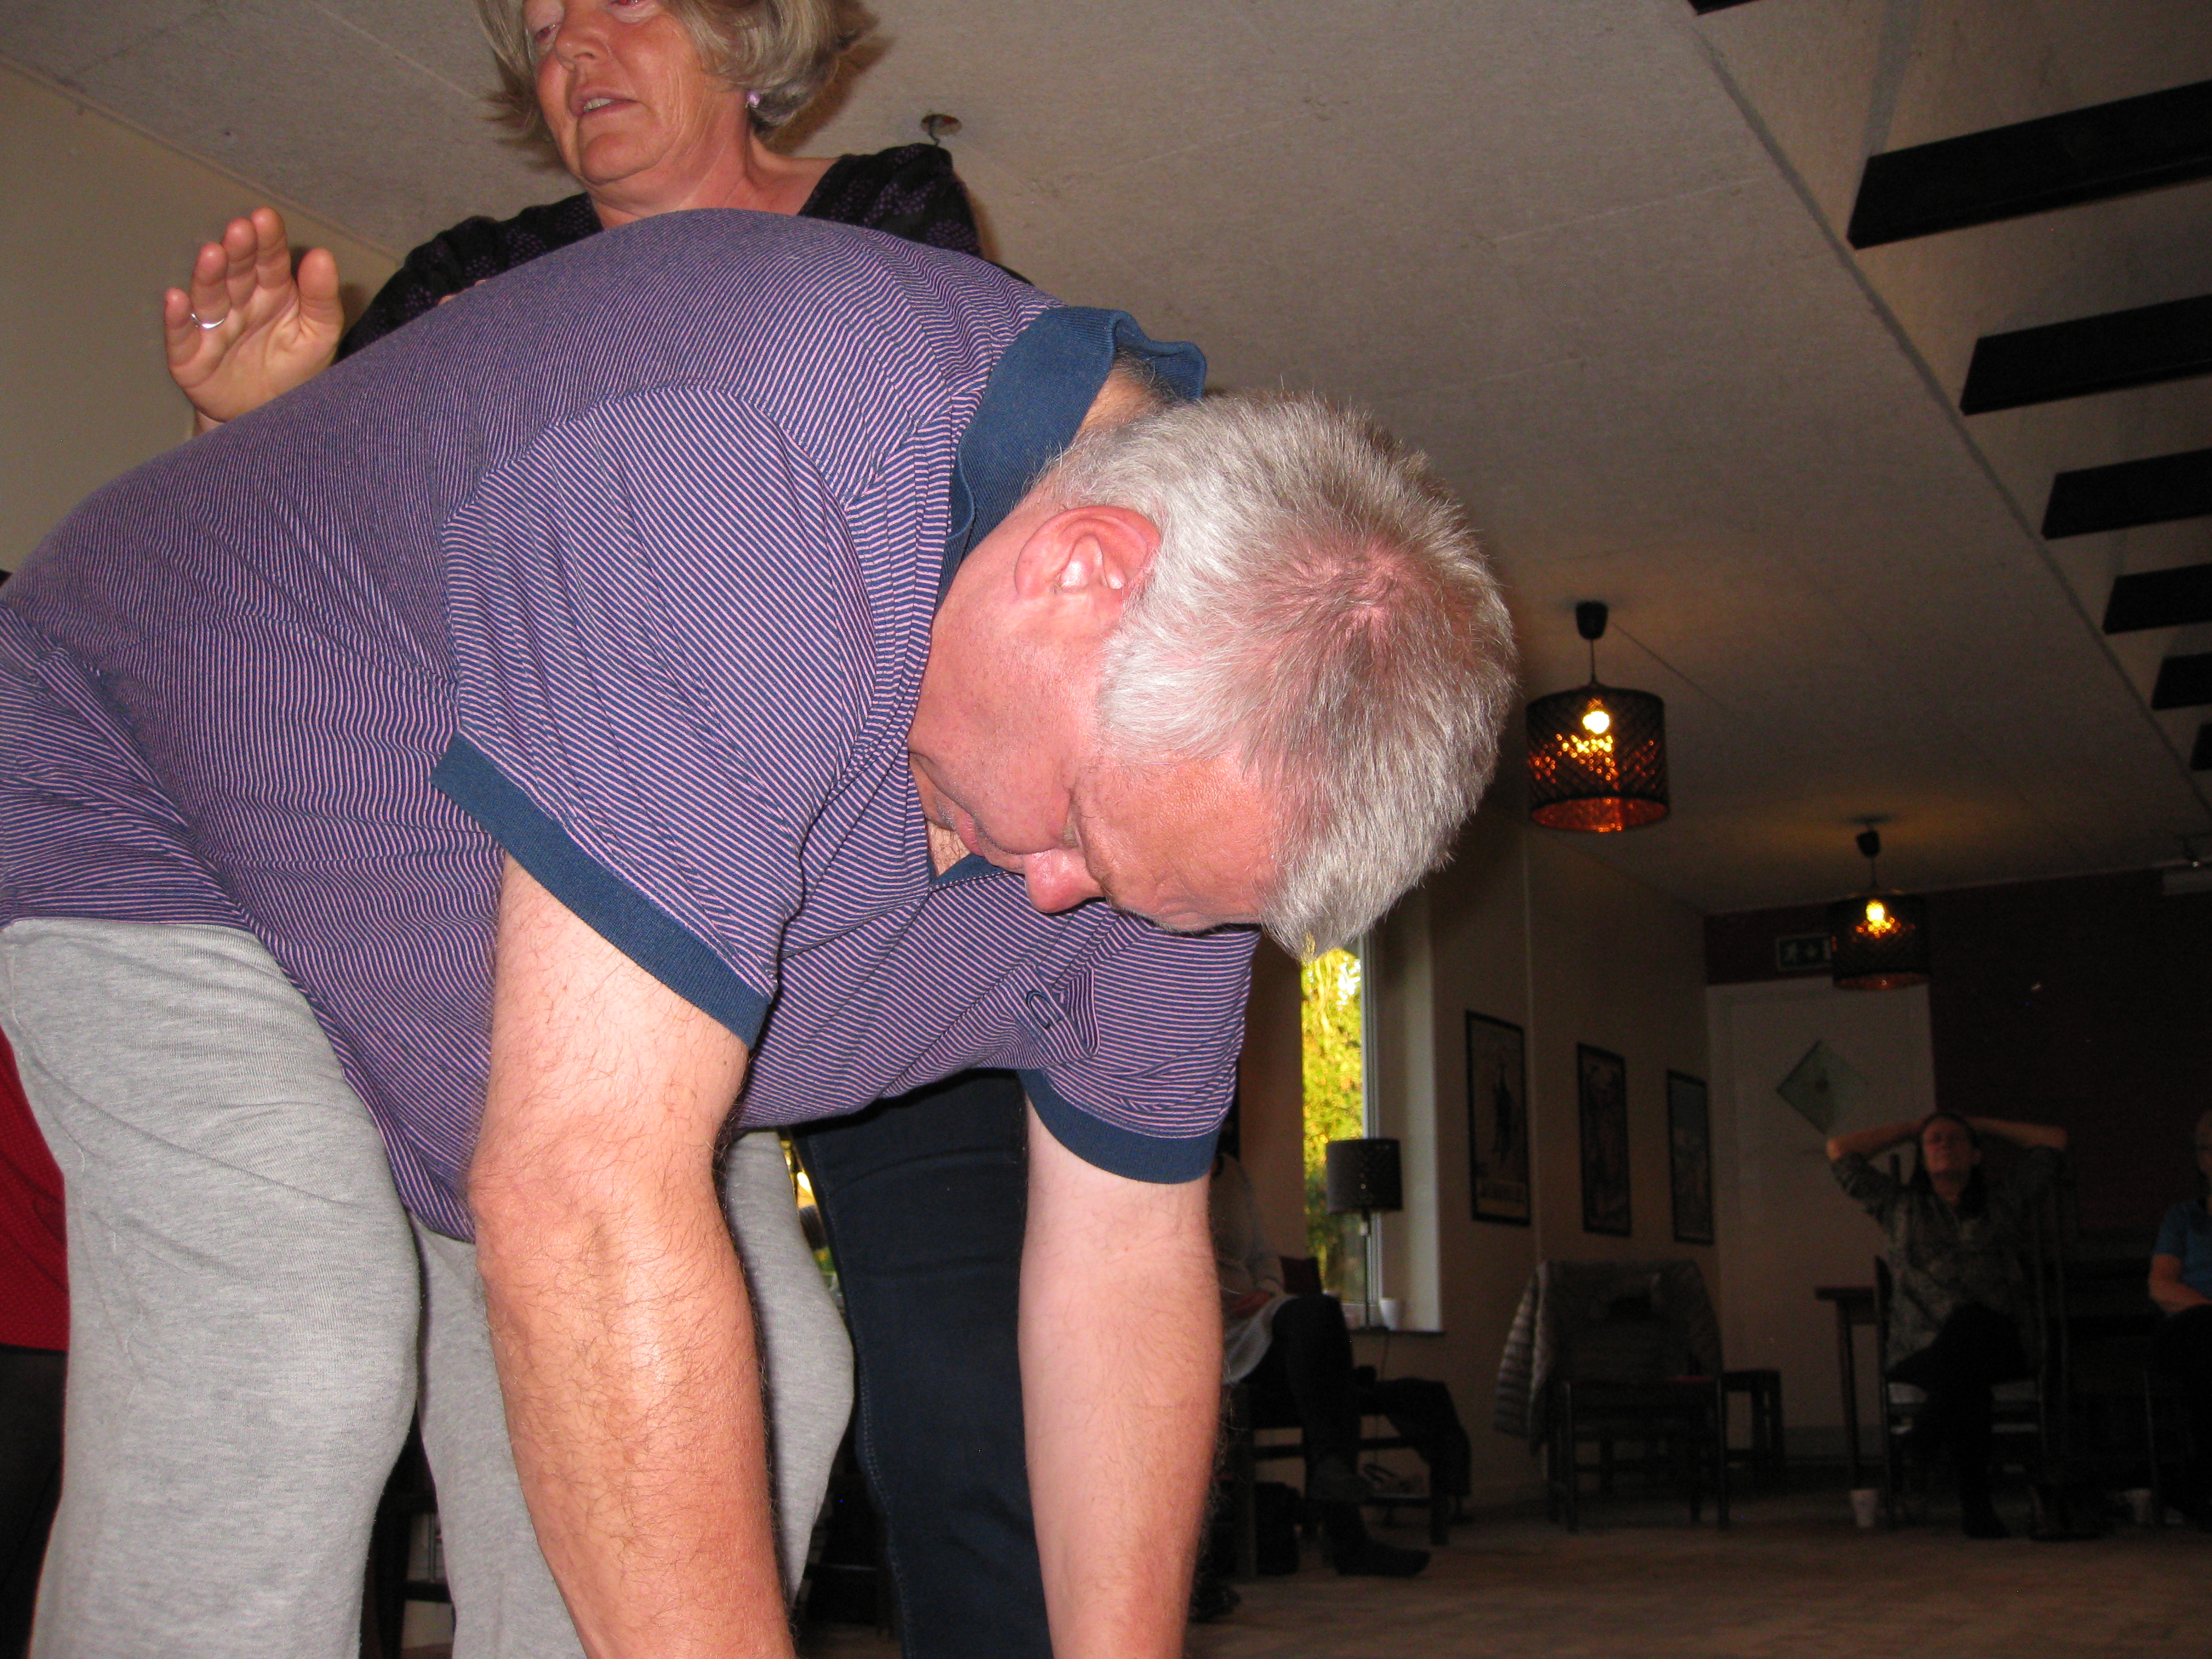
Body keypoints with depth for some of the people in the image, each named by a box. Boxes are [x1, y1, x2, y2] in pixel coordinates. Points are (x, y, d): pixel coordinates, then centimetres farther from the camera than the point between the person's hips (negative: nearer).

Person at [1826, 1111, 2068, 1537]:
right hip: (1921, 1350, 1)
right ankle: (1974, 1504, -27)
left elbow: (2054, 1140, 31)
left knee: (1972, 1320, -40)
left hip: (1999, 1342, 0)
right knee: (1967, 1387, -37)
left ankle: (1932, 1422, -34)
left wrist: (1979, 1125, 36)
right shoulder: (1899, 1204, 26)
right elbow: (1841, 1151, 30)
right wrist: (1913, 1129, 35)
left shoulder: (2004, 1199, 26)